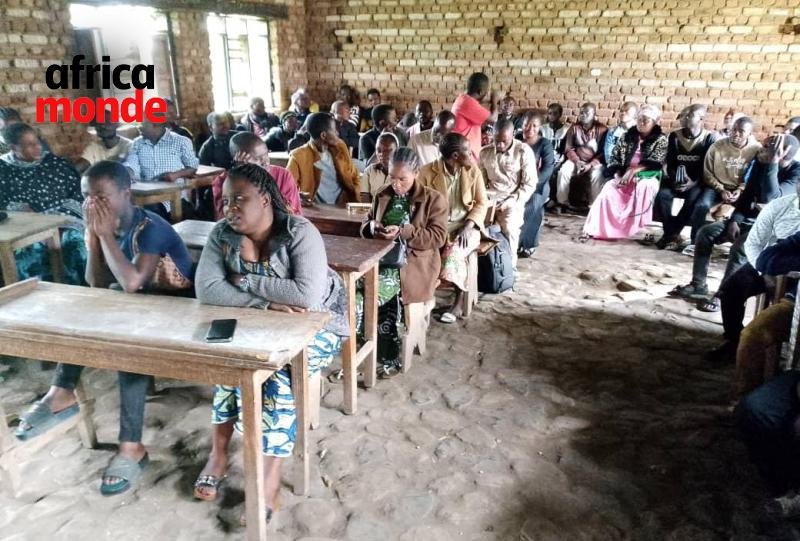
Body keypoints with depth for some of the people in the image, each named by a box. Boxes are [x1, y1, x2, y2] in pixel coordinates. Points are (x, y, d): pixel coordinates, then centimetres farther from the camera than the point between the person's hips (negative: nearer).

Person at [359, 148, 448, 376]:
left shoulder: (433, 199, 1)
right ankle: (388, 354, -14)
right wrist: (372, 227, -3)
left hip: (413, 260, -5)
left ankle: (388, 356, -12)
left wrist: (403, 232, -18)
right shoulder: (382, 196, 16)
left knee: (377, 289, -29)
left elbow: (438, 237, -7)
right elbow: (365, 226, 23)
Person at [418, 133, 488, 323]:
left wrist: (468, 226, -15)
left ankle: (458, 302, -14)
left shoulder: (473, 171, 1)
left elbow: (482, 203, 1)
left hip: (465, 225, 0)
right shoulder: (428, 171, -5)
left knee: (454, 252, -29)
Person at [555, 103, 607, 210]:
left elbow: (603, 152, -7)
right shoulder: (574, 127, 5)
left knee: (597, 175, -34)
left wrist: (590, 164, -19)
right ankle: (562, 202, -15)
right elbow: (568, 148, 2)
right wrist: (577, 161, -15)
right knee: (563, 171, -26)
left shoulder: (601, 129, -4)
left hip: (594, 161, -2)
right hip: (576, 159, 3)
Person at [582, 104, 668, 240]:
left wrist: (635, 170, -21)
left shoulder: (660, 139, 5)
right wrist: (619, 174, -7)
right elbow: (615, 156, 10)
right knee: (609, 188, -27)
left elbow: (655, 162, -9)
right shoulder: (629, 135, 15)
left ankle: (640, 226, -32)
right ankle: (596, 228, -32)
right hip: (624, 175, 3)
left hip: (647, 176, -2)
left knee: (644, 186, -38)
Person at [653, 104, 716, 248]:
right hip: (678, 180, 3)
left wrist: (694, 182, -23)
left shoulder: (709, 138, -3)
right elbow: (670, 164, 6)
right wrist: (675, 179, -14)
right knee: (662, 196, -27)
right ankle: (673, 235, -16)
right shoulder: (674, 136, 6)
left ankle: (671, 234, -18)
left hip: (698, 182, -3)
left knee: (693, 200, -34)